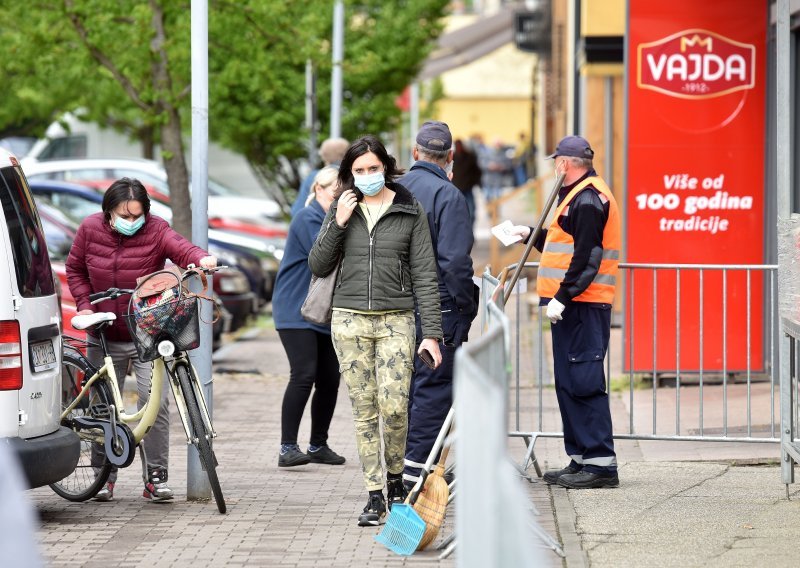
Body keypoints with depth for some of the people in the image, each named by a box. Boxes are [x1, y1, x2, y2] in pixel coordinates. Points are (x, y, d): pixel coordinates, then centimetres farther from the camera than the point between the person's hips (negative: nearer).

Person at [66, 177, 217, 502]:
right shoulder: (91, 229, -3)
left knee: (155, 403, -11)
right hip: (105, 337, 2)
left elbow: (181, 249, -28)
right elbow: (75, 268, 11)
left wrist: (201, 259, -50)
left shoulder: (155, 230, -11)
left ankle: (156, 476, -1)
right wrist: (84, 304, -2)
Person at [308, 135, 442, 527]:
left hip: (395, 321, -2)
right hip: (349, 319, 2)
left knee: (394, 407, -12)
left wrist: (432, 333, -5)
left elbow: (424, 274, 0)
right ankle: (375, 496, 6)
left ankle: (396, 479, 13)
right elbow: (318, 267, 6)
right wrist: (337, 225, -8)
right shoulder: (343, 210, 7)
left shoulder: (409, 211, 2)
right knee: (363, 411, 1)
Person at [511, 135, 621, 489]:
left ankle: (601, 463, -13)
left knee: (583, 383, -12)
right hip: (574, 305, 11)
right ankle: (581, 460, 17)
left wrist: (563, 296, -22)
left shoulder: (588, 199, -13)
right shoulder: (579, 196, 20)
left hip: (582, 304, -11)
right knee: (569, 383, 13)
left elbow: (586, 257, -20)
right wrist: (531, 235, 39)